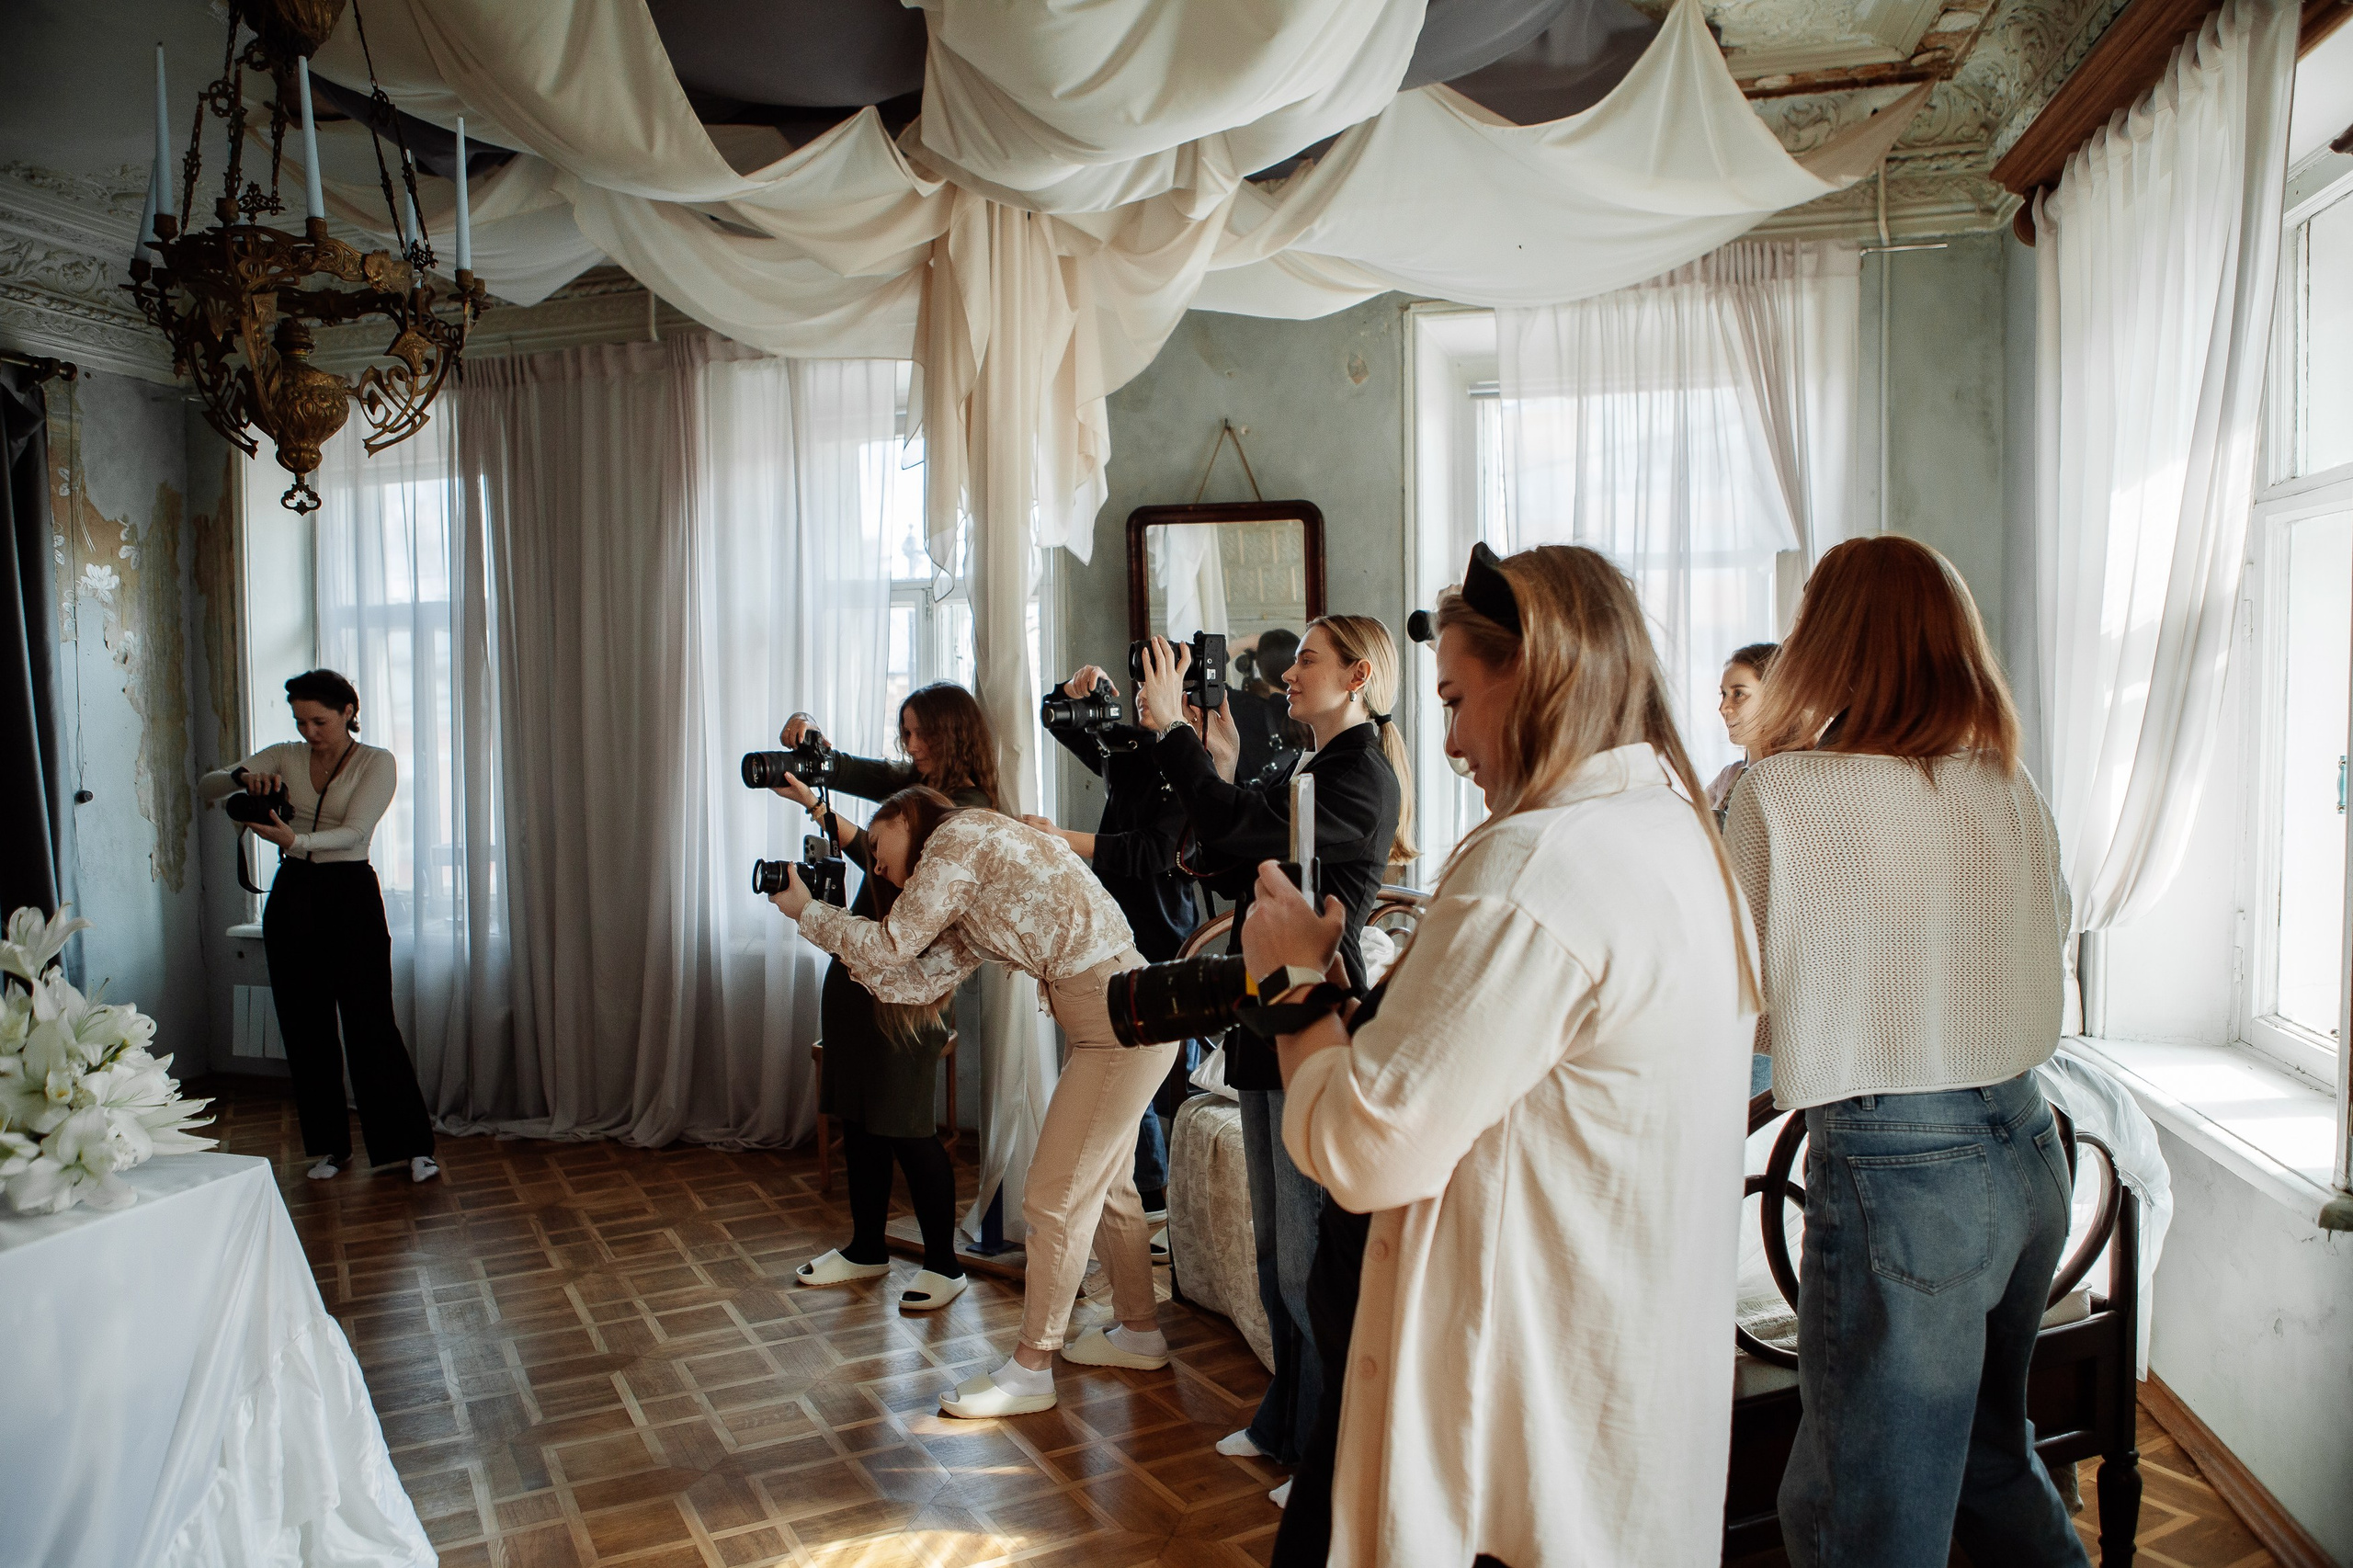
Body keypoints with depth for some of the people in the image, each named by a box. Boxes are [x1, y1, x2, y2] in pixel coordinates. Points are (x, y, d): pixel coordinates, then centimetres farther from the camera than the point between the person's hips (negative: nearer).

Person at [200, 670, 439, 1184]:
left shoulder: (376, 762, -5)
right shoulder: (284, 758, 8)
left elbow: (353, 832, -17)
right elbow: (205, 786, 3)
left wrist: (296, 840, -35)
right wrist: (243, 776, -19)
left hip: (351, 896, -4)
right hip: (292, 896, 5)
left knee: (370, 1023, -7)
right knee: (305, 1027, 7)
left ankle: (412, 1145, 0)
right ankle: (328, 1145, 19)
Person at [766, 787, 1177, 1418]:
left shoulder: (958, 835, -7)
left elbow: (892, 948, -6)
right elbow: (916, 980, 14)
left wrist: (808, 910, 8)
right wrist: (828, 919, 17)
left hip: (1121, 1021, -10)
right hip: (1123, 1016, 10)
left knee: (1055, 1198, 0)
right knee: (1102, 1181, 22)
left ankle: (1030, 1372, 13)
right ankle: (1140, 1333, 38)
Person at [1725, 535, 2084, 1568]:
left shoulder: (1781, 792, -13)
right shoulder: (2010, 788, 2)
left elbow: (1748, 1011, -5)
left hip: (1896, 1172, -6)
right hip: (2030, 1148, 7)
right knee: (1989, 1447, 28)